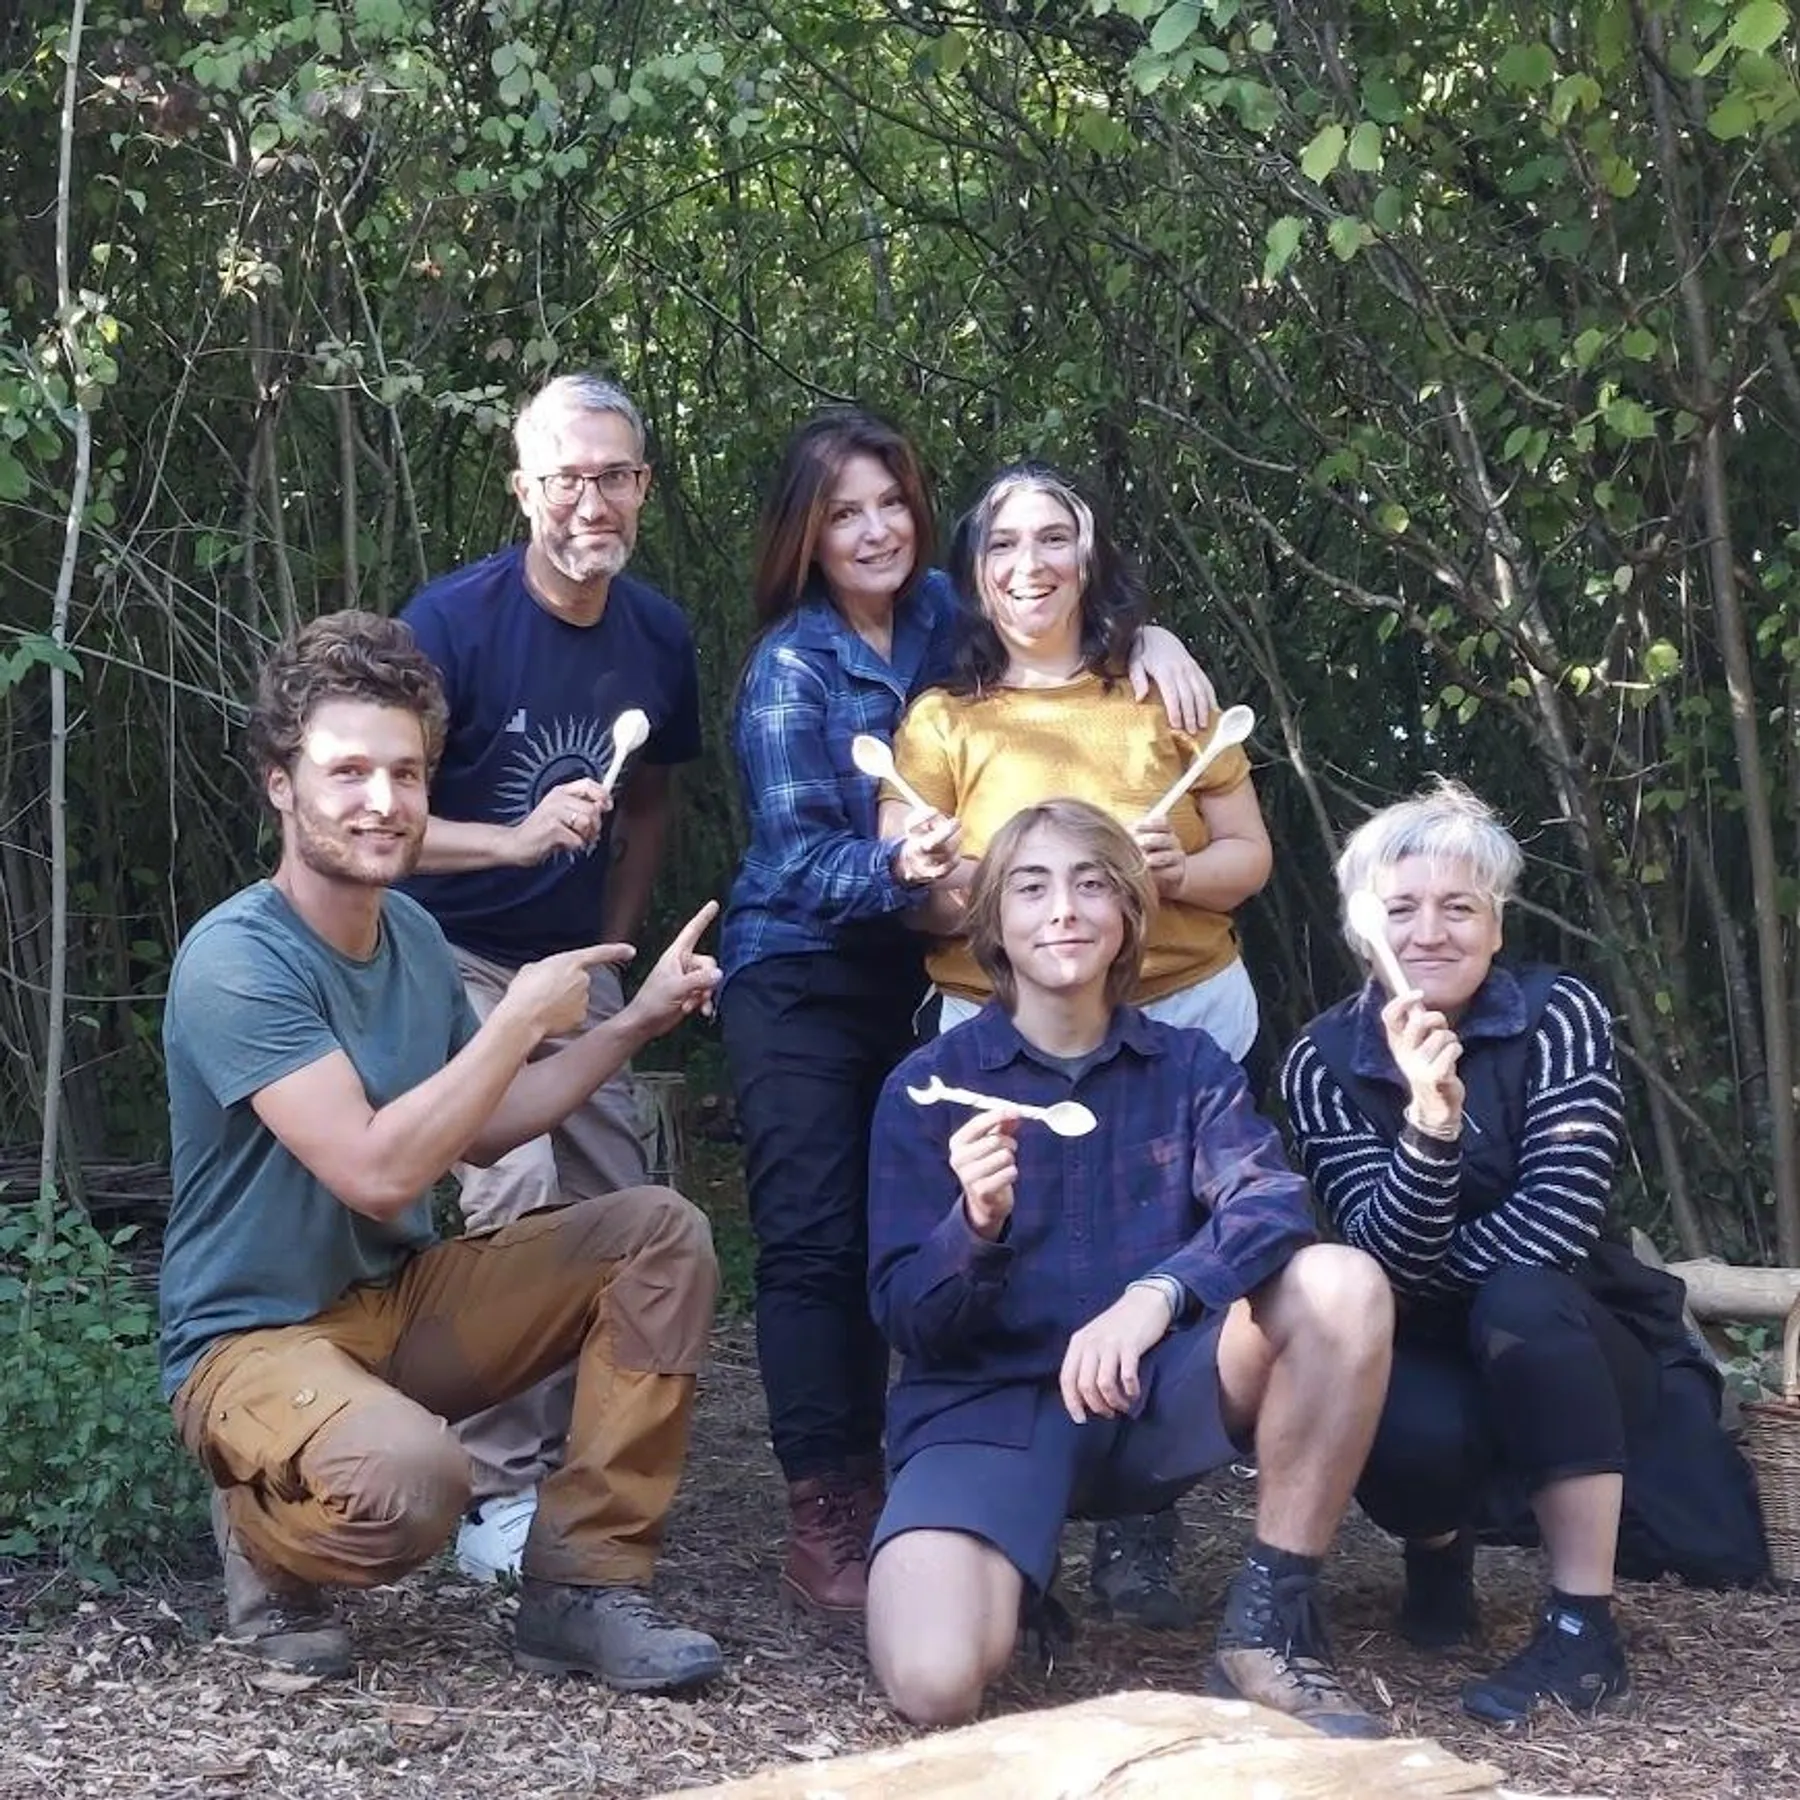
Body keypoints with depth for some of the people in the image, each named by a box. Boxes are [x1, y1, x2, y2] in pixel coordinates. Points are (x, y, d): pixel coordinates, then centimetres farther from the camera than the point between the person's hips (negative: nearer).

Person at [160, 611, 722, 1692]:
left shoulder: (412, 933, 4)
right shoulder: (235, 961, -22)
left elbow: (481, 1131, 16)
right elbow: (376, 1172, -30)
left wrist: (636, 1022, 7)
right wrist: (523, 1017, -21)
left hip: (403, 1297, 8)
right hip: (255, 1337, -8)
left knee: (662, 1234, -5)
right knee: (413, 1476, -38)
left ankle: (584, 1583, -4)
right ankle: (268, 1532, 0)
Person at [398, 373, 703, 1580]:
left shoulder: (658, 636, 0)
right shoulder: (453, 621, -18)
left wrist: (611, 948, 10)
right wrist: (520, 839, -34)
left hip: (574, 969, 6)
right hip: (453, 960, -6)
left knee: (616, 1211, 2)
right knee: (515, 1192, -21)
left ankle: (567, 1466, 19)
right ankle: (499, 1495, -10)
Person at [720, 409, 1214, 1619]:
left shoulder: (943, 614, 1)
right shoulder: (791, 668, -11)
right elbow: (801, 860, -18)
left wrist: (1153, 639, -6)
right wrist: (896, 868, -38)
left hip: (916, 977, 5)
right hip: (798, 979, -4)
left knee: (891, 1234, 7)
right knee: (817, 1240, -7)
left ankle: (866, 1485, 17)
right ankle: (822, 1521, -5)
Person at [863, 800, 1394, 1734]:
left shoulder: (1188, 1064, 5)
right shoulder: (928, 1085, -1)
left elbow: (1271, 1203, -15)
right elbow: (907, 1322, -5)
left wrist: (1158, 1294, -35)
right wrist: (975, 1225, -27)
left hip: (1154, 1394, 2)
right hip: (990, 1401, -2)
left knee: (1343, 1284, -24)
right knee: (935, 1683, -30)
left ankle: (1269, 1623, -11)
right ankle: (1011, 1560, 8)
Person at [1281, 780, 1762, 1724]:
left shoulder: (1559, 1015, -13)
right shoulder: (1325, 1061, -10)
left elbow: (1560, 1216, -23)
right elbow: (1388, 1254, -22)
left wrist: (1427, 1280, -17)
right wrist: (1431, 1122, -39)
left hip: (1581, 1344, 0)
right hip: (1431, 1359, 1)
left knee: (1520, 1297, -34)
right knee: (1407, 1427, -34)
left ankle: (1584, 1624, -24)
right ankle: (1439, 1547, 6)